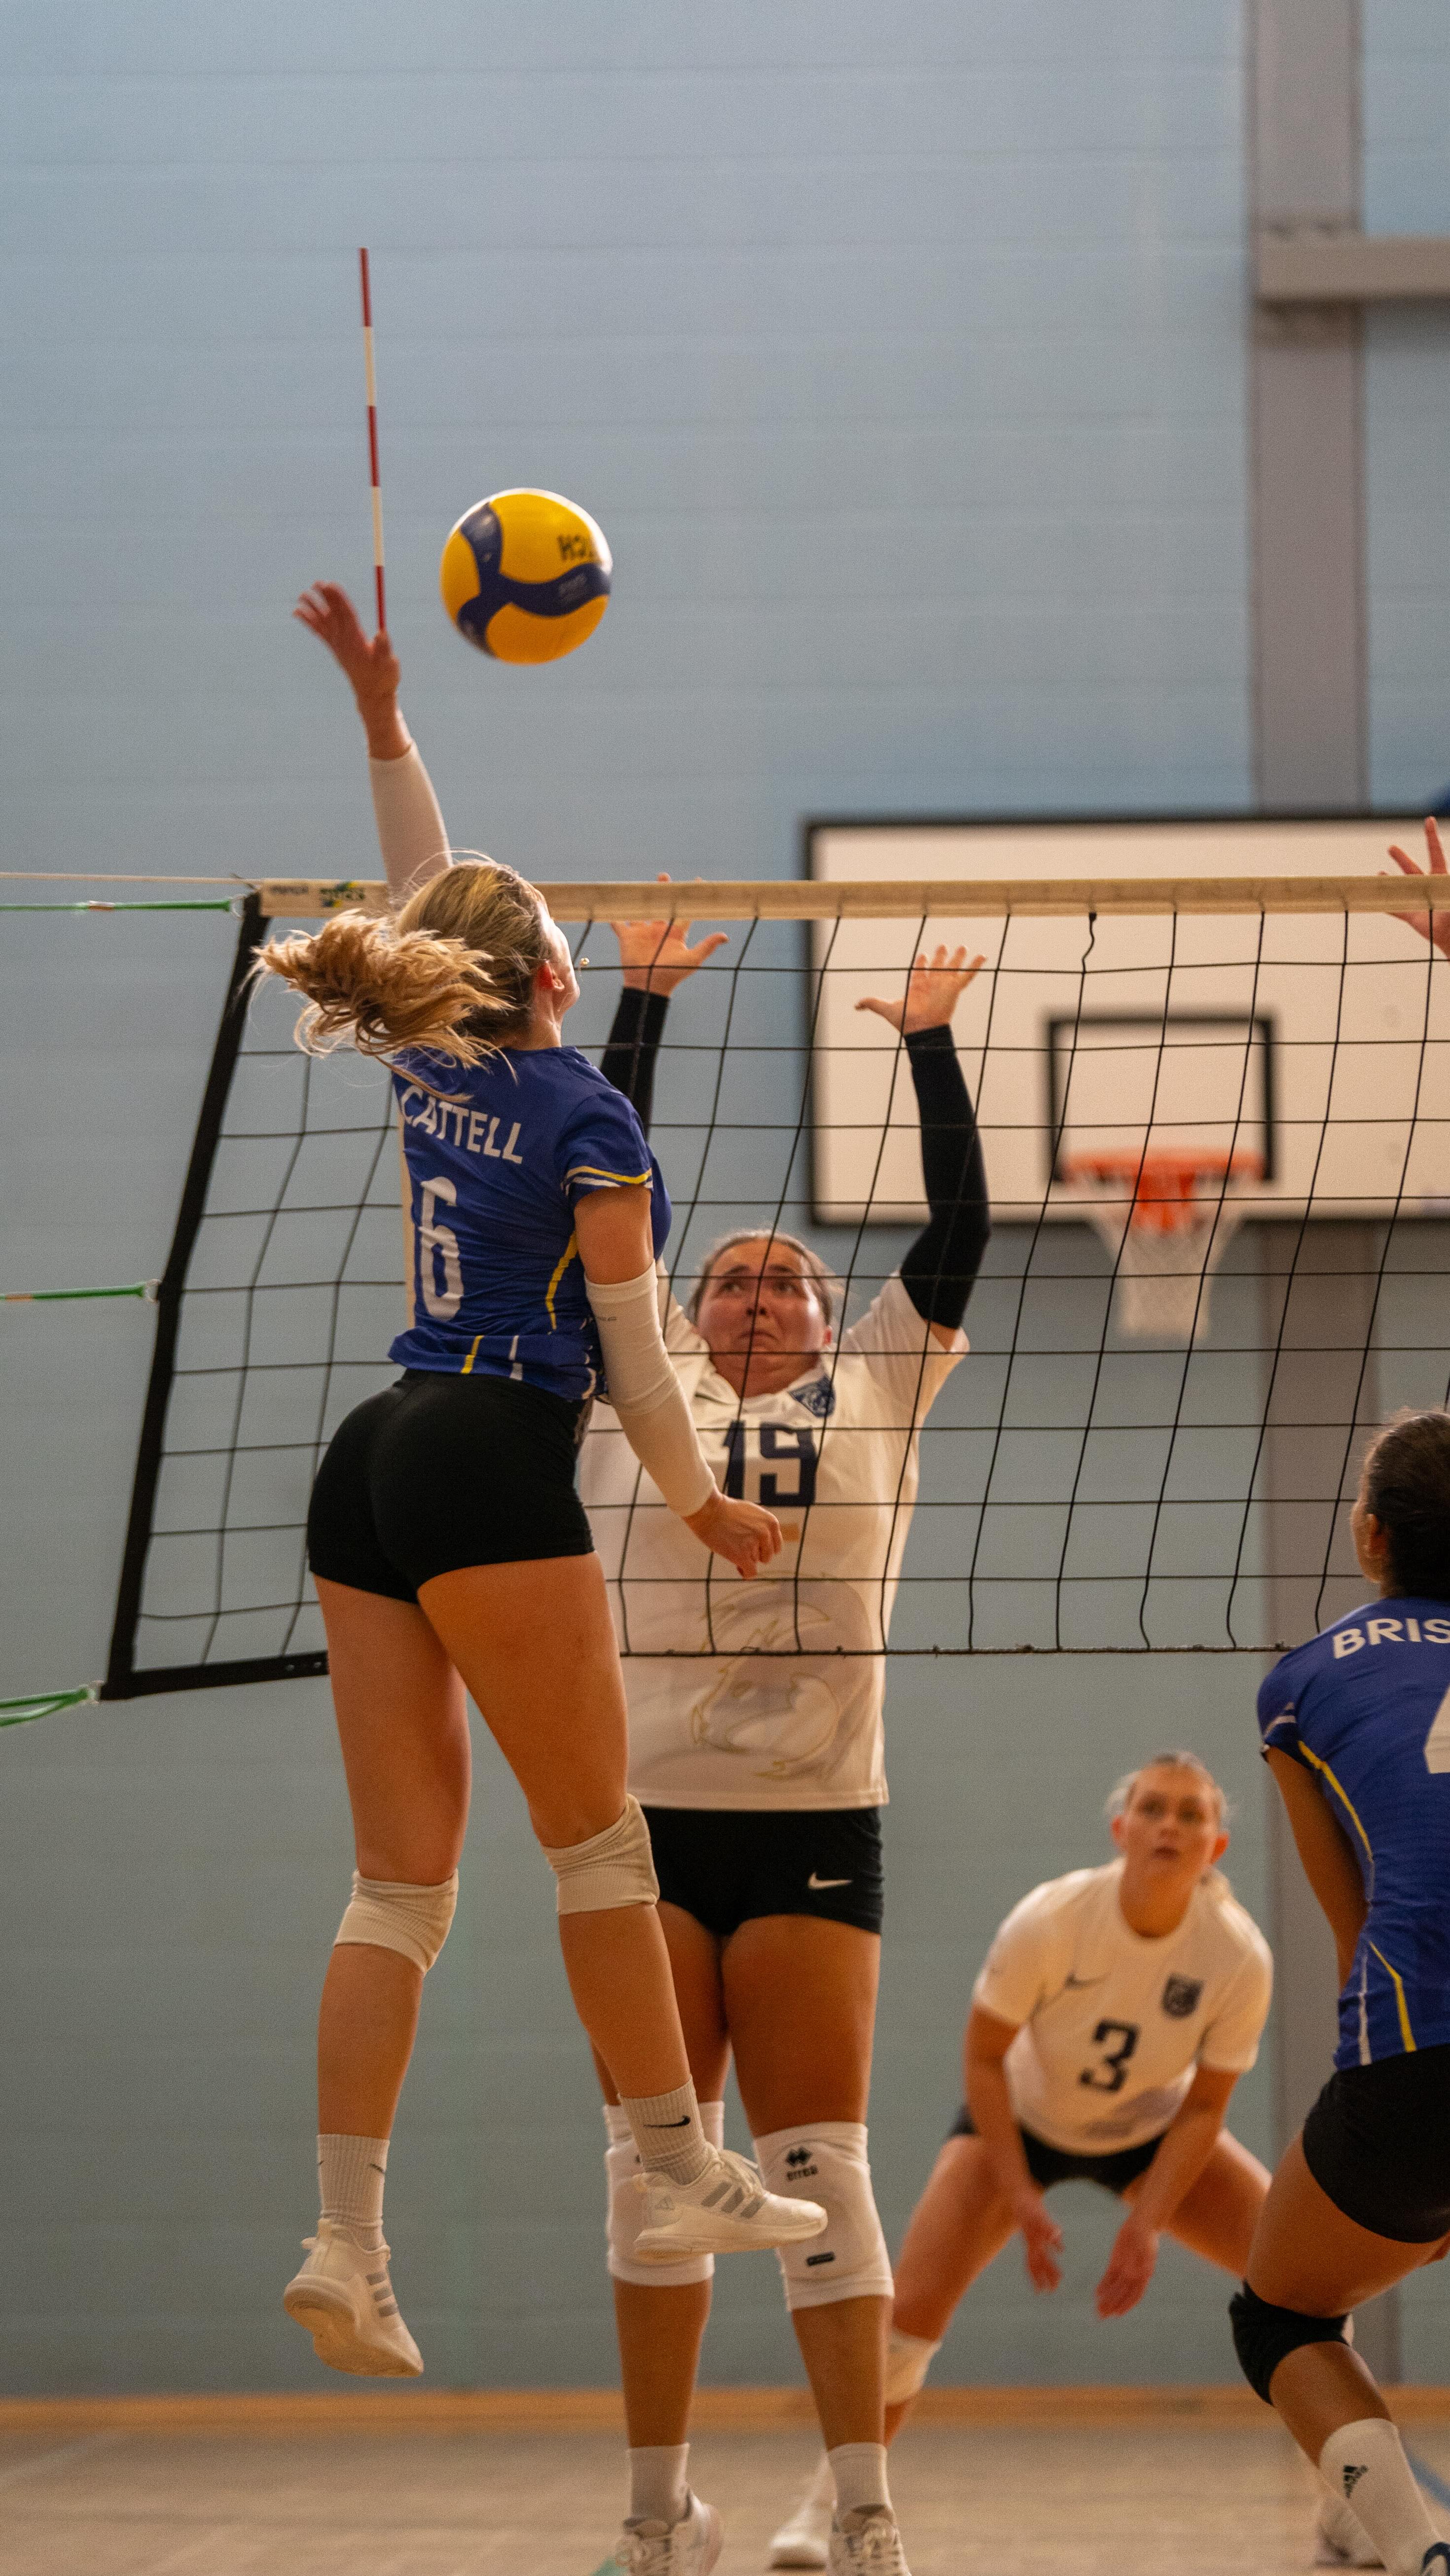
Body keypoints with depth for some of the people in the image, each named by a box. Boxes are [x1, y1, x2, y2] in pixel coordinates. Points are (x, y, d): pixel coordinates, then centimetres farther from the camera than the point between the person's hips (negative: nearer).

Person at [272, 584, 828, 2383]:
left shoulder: (428, 1069, 13)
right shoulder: (587, 1119, -5)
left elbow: (424, 899, 30)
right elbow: (630, 1355, -5)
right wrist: (706, 1508, 7)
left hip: (374, 1462, 7)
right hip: (494, 1468, -7)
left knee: (401, 1878, 2)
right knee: (596, 1838, 3)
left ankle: (344, 2240, -8)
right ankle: (682, 2176, 7)